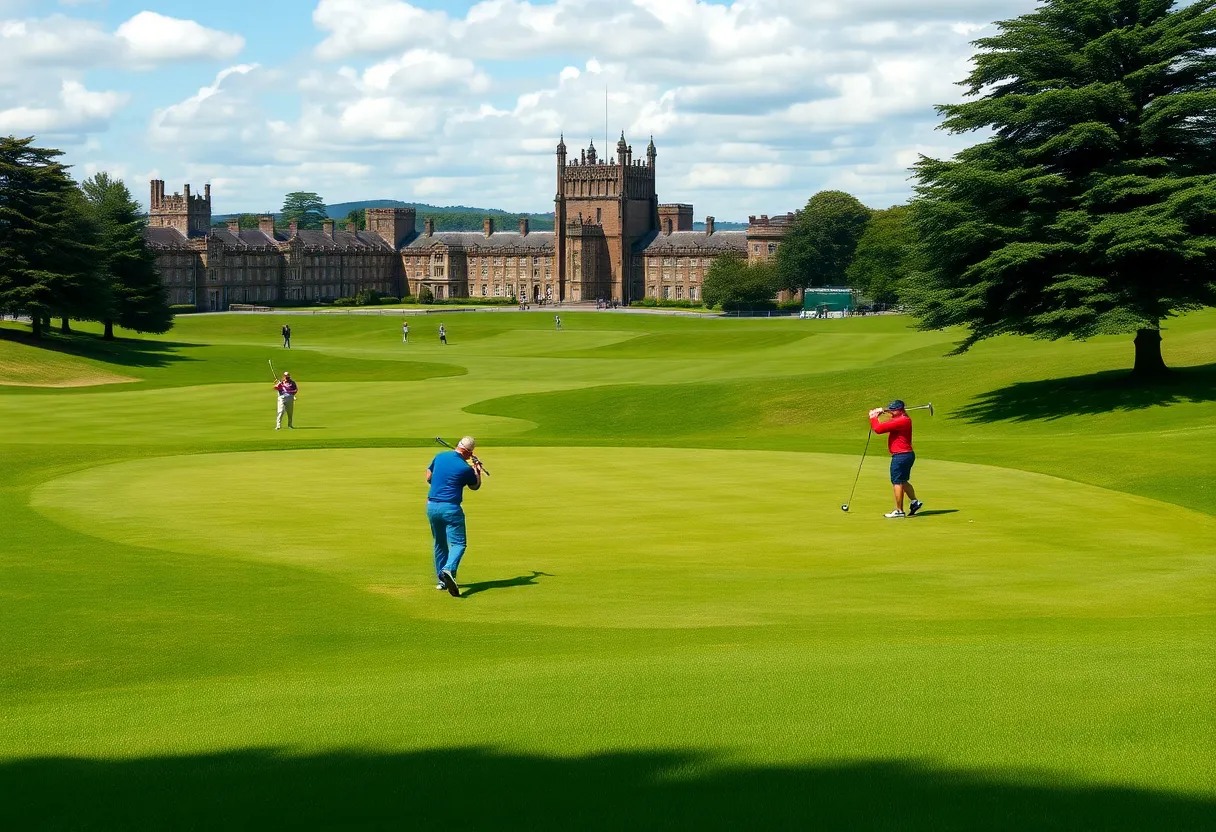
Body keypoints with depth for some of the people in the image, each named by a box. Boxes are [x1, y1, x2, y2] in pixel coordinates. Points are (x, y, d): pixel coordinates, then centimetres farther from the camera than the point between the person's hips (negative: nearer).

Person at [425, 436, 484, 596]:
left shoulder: (440, 456, 4)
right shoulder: (466, 468, -10)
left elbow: (428, 477, 16)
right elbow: (475, 486, 10)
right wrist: (477, 470, 24)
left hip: (431, 506, 6)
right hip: (451, 508, -6)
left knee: (440, 544, 17)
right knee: (458, 543, -5)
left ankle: (442, 580, 19)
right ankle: (448, 570, -32)